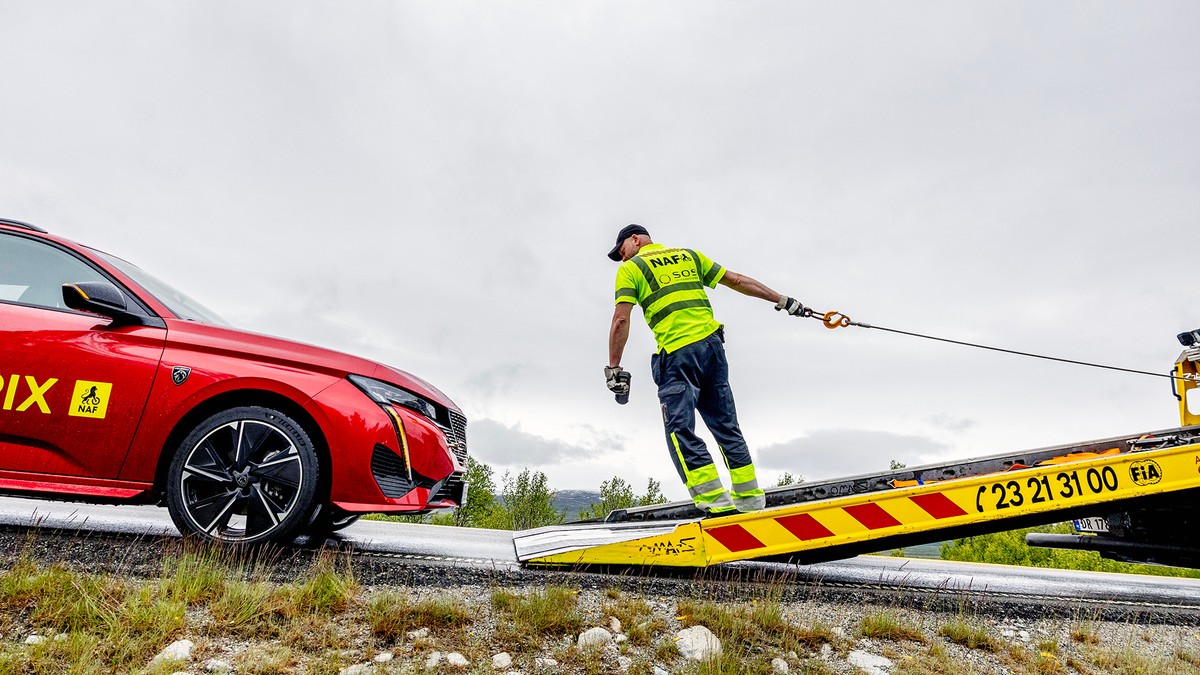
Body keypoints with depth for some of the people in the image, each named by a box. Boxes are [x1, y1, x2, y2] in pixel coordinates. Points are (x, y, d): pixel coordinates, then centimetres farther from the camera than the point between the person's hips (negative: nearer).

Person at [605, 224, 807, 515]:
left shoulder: (630, 268, 7)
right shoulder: (689, 256, 22)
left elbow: (621, 320, -5)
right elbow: (736, 280, 20)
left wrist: (614, 369, -5)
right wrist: (782, 300, 24)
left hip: (677, 354, -6)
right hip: (712, 343, 6)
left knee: (680, 431, -5)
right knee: (726, 426, 13)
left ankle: (717, 503, -15)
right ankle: (750, 499, 16)